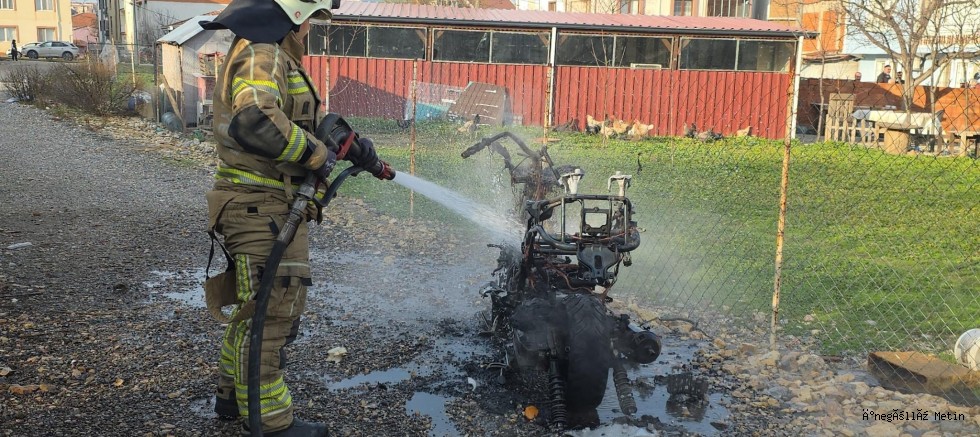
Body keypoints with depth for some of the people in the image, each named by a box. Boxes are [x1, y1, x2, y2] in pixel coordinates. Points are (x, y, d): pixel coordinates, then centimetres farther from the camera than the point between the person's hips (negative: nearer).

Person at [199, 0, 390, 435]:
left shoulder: (272, 57, 17)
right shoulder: (261, 56, -18)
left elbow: (311, 117, 20)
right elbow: (255, 123, -36)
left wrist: (351, 142, 8)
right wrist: (317, 154, -26)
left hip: (271, 209, 11)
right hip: (264, 210, -11)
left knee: (255, 308, 23)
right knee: (268, 314, -1)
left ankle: (234, 395, 38)